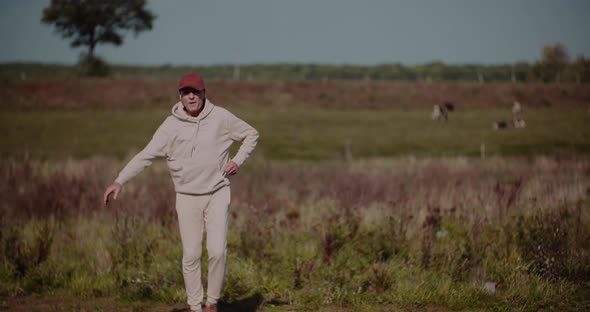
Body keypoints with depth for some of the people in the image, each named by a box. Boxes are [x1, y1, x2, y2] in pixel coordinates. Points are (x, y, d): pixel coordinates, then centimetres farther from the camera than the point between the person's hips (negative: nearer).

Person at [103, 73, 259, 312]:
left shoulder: (220, 117, -6)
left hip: (217, 194, 0)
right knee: (191, 255, 2)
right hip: (187, 197, 0)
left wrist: (238, 160, -7)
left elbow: (251, 134, 8)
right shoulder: (171, 125, -8)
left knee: (217, 251, -11)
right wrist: (119, 181, -22)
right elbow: (146, 155, -12)